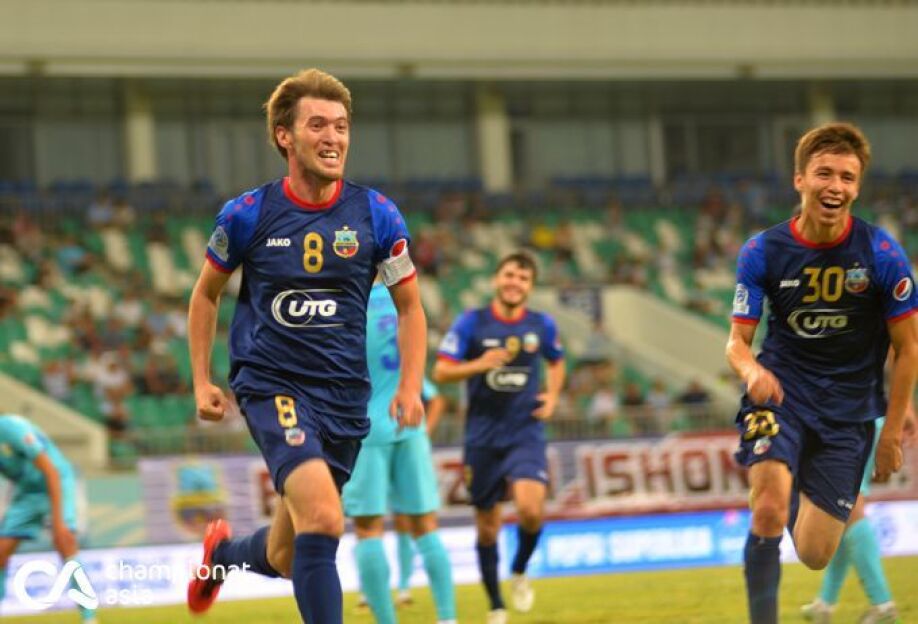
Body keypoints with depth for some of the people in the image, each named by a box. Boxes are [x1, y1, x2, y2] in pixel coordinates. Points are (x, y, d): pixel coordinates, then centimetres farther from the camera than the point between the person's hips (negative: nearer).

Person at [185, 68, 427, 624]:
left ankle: (223, 551, 47)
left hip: (345, 398, 3)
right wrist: (202, 381, 7)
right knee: (323, 519, -27)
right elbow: (206, 293, 12)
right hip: (271, 386, -3)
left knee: (285, 558, 12)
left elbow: (410, 307, 10)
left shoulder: (377, 216, -1)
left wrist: (411, 387, -3)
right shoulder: (248, 215, -4)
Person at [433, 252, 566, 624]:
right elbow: (440, 372, -5)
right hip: (482, 436, 0)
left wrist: (552, 396, 6)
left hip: (526, 434, 0)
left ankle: (519, 574, 7)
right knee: (487, 526, 6)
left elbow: (557, 362, 23)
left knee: (531, 510, -23)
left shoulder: (542, 325, 3)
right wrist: (479, 364, -21)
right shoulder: (472, 322, -3)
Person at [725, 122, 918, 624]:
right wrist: (750, 369, -28)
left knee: (814, 556, 2)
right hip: (779, 395, 0)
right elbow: (737, 341, -4)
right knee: (769, 511, -27)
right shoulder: (762, 252, -8)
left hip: (848, 412, 0)